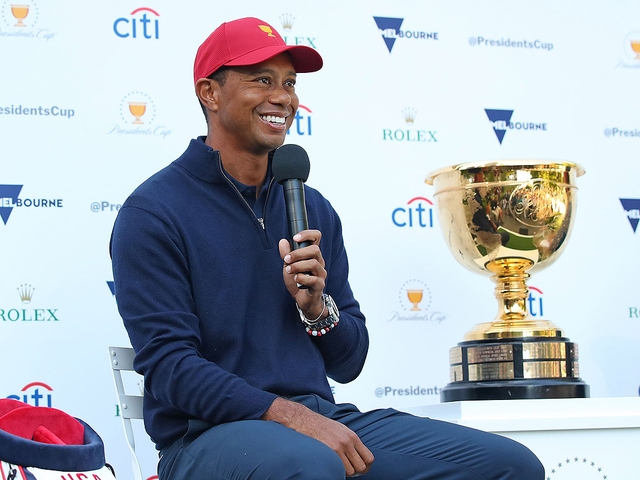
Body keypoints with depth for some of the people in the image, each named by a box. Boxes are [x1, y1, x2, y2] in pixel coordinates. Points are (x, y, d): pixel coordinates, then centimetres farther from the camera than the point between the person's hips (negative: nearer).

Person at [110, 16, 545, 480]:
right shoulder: (153, 212, -4)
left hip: (320, 419, 6)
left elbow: (348, 364, 16)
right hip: (210, 433, -6)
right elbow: (168, 366, -13)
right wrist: (293, 416, -22)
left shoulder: (314, 210, 14)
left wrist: (316, 306, -6)